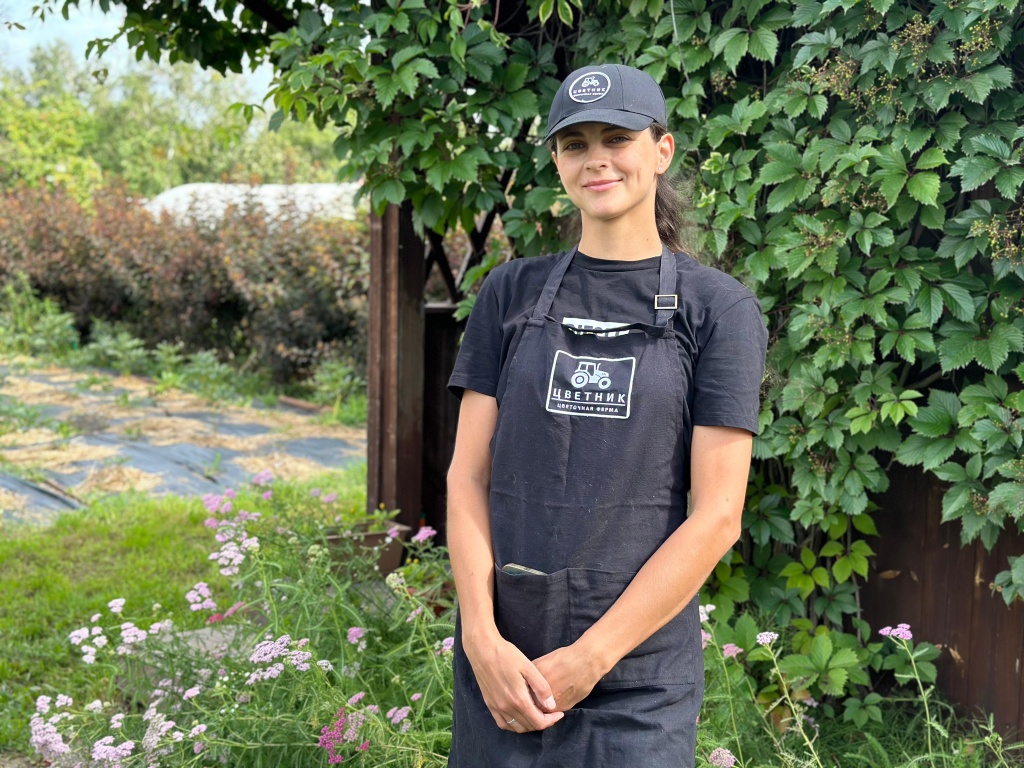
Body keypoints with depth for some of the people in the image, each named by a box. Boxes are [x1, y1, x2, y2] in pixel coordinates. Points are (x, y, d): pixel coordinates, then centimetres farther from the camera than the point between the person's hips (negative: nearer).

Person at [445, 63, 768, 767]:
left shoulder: (718, 309, -2)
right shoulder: (512, 293, 7)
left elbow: (717, 516, -7)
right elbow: (468, 477, 2)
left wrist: (588, 658, -11)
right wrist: (483, 639, -10)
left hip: (638, 673, -2)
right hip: (500, 659, 2)